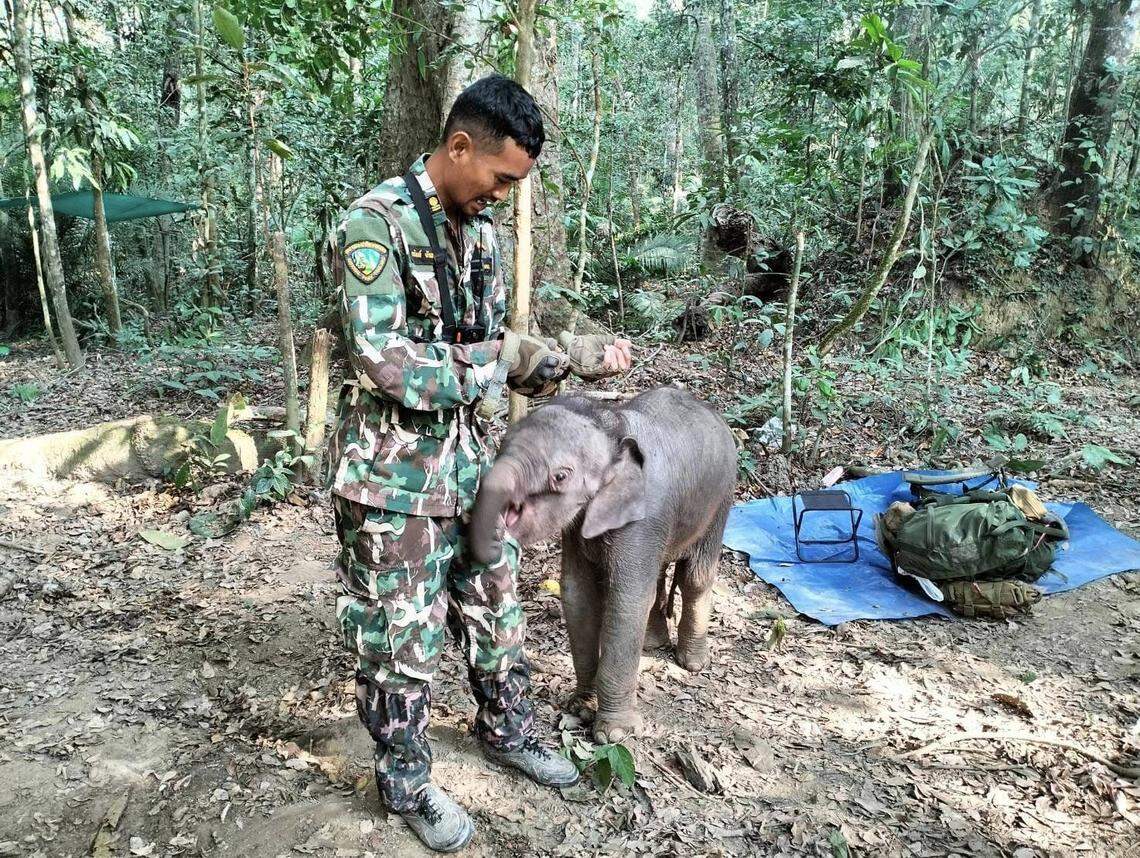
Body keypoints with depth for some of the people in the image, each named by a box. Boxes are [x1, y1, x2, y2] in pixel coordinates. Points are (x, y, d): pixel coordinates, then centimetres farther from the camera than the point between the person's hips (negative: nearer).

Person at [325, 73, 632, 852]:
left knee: (496, 606, 20)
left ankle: (508, 732, 42)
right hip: (395, 474, -7)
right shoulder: (375, 223, -16)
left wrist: (577, 354, -2)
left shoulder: (481, 229, 8)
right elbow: (381, 360, -24)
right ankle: (407, 781, 29)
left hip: (472, 460, 7)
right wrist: (492, 367, -17)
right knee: (402, 635, 8)